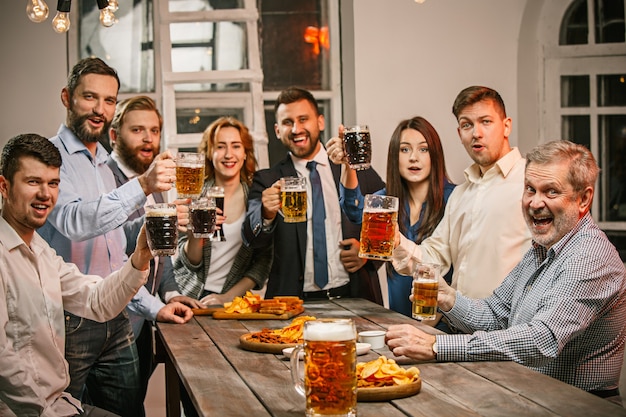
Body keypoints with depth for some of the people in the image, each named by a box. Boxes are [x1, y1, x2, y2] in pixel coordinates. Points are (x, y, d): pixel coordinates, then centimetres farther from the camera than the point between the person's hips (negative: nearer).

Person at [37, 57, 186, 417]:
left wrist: (152, 305, 13)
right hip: (70, 323, -7)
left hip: (116, 322, 7)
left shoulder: (105, 166, 17)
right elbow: (73, 222, -29)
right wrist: (142, 186, -38)